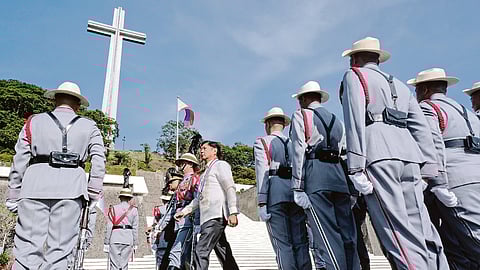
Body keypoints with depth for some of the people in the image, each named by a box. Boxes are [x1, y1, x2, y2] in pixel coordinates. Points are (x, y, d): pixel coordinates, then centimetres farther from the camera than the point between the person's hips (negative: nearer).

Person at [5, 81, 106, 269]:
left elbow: (19, 161, 10)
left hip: (35, 184, 1)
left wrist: (13, 195, 13)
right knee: (60, 249, 2)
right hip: (70, 187, 0)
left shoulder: (34, 121, 16)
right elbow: (99, 161, 1)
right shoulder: (89, 127, 14)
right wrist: (93, 195, 2)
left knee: (28, 245, 1)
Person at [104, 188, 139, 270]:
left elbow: (109, 227, 2)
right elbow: (135, 228, 4)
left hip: (115, 237, 0)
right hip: (128, 238, 0)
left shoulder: (113, 209, 6)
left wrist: (106, 243, 5)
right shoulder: (133, 210, 6)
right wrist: (135, 244, 8)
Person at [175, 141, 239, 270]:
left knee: (201, 251, -15)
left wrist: (233, 212, -20)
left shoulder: (220, 165, 1)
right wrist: (185, 211, 22)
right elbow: (200, 198, 29)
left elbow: (230, 188, -10)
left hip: (216, 216, -9)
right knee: (223, 253, 8)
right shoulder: (206, 172, 27)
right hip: (207, 217, 9)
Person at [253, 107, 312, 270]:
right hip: (297, 192, 4)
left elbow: (262, 172, -5)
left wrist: (261, 203, -9)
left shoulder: (262, 142, 8)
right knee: (301, 243, 7)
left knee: (283, 244, -3)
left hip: (275, 193, -4)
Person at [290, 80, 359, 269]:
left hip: (315, 177, -5)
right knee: (348, 234, 6)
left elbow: (298, 152, -4)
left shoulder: (301, 115, 7)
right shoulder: (337, 121, 24)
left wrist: (297, 188, -8)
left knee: (328, 237, -7)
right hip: (338, 176, 6)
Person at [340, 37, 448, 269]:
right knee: (421, 231, 5)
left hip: (378, 156, -7)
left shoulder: (354, 76, 11)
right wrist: (430, 171, 14)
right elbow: (421, 128, 18)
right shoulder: (399, 85, 29)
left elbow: (355, 121, -7)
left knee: (400, 234, -9)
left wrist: (356, 168, -13)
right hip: (409, 155, 7)